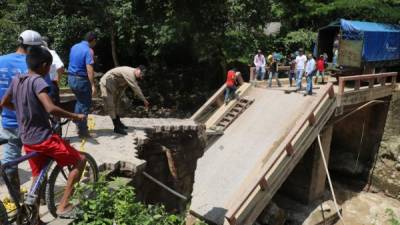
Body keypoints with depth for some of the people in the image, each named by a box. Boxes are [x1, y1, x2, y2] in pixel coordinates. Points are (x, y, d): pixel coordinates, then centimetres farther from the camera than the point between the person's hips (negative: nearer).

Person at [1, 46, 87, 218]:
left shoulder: (16, 80, 8)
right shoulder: (37, 81, -17)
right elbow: (51, 108, -31)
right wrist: (75, 116, -20)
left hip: (27, 139, 8)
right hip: (43, 138, -8)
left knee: (37, 178, 20)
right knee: (80, 160, 3)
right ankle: (63, 206, 3)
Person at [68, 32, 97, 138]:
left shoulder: (74, 47, 9)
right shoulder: (88, 50, -16)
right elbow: (89, 68, -27)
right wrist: (93, 85, -31)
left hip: (71, 78, 8)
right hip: (82, 80, -8)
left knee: (80, 101, 24)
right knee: (85, 105, 4)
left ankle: (78, 125, 30)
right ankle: (82, 130, 9)